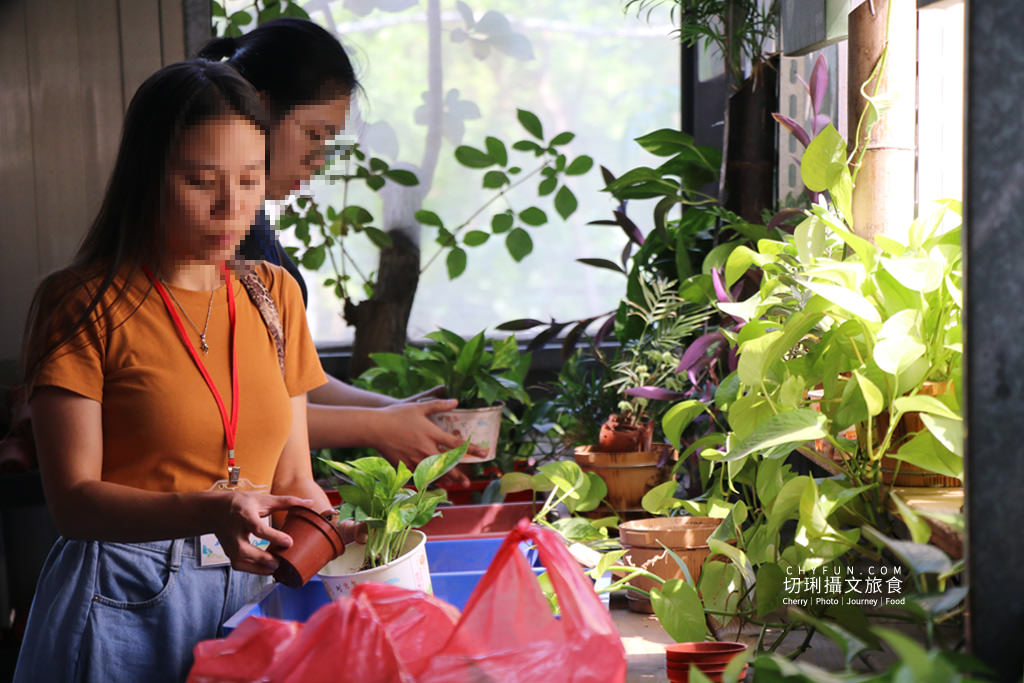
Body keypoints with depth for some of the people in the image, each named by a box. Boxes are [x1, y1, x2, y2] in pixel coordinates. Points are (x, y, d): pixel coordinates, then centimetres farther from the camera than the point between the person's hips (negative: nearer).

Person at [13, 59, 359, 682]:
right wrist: (210, 513, -28)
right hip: (126, 601, -4)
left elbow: (293, 478, 7)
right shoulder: (84, 304, -10)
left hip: (252, 586, 5)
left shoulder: (276, 293, 7)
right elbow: (73, 500, -13)